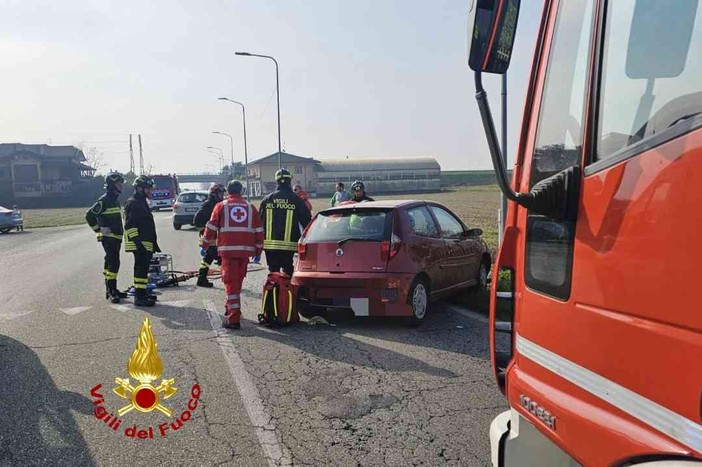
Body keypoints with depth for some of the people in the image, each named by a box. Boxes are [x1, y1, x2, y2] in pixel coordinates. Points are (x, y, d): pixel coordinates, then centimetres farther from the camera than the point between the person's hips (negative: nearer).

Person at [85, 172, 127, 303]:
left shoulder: (115, 199, 17)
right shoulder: (104, 200, -13)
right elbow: (89, 215, -16)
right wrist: (99, 228, -14)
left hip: (116, 237, 9)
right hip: (108, 237, -9)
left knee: (111, 263, 14)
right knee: (113, 263, -13)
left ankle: (111, 289, 20)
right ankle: (111, 291, -11)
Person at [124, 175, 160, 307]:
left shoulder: (142, 202, 21)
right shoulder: (132, 203, -12)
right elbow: (130, 226, -20)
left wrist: (154, 244, 27)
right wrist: (137, 242, -25)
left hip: (146, 243, 10)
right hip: (139, 243, -10)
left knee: (143, 268, 16)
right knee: (141, 268, -10)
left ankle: (142, 293, 25)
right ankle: (139, 297, -7)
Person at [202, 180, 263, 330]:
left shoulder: (221, 206, 5)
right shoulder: (250, 208, 12)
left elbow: (211, 227, 4)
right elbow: (259, 231, 10)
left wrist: (205, 246, 15)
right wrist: (258, 252, 15)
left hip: (228, 250, -3)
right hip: (245, 250, 3)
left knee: (230, 282, -3)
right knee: (238, 281, 18)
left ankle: (233, 318, -10)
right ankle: (231, 308, 33)